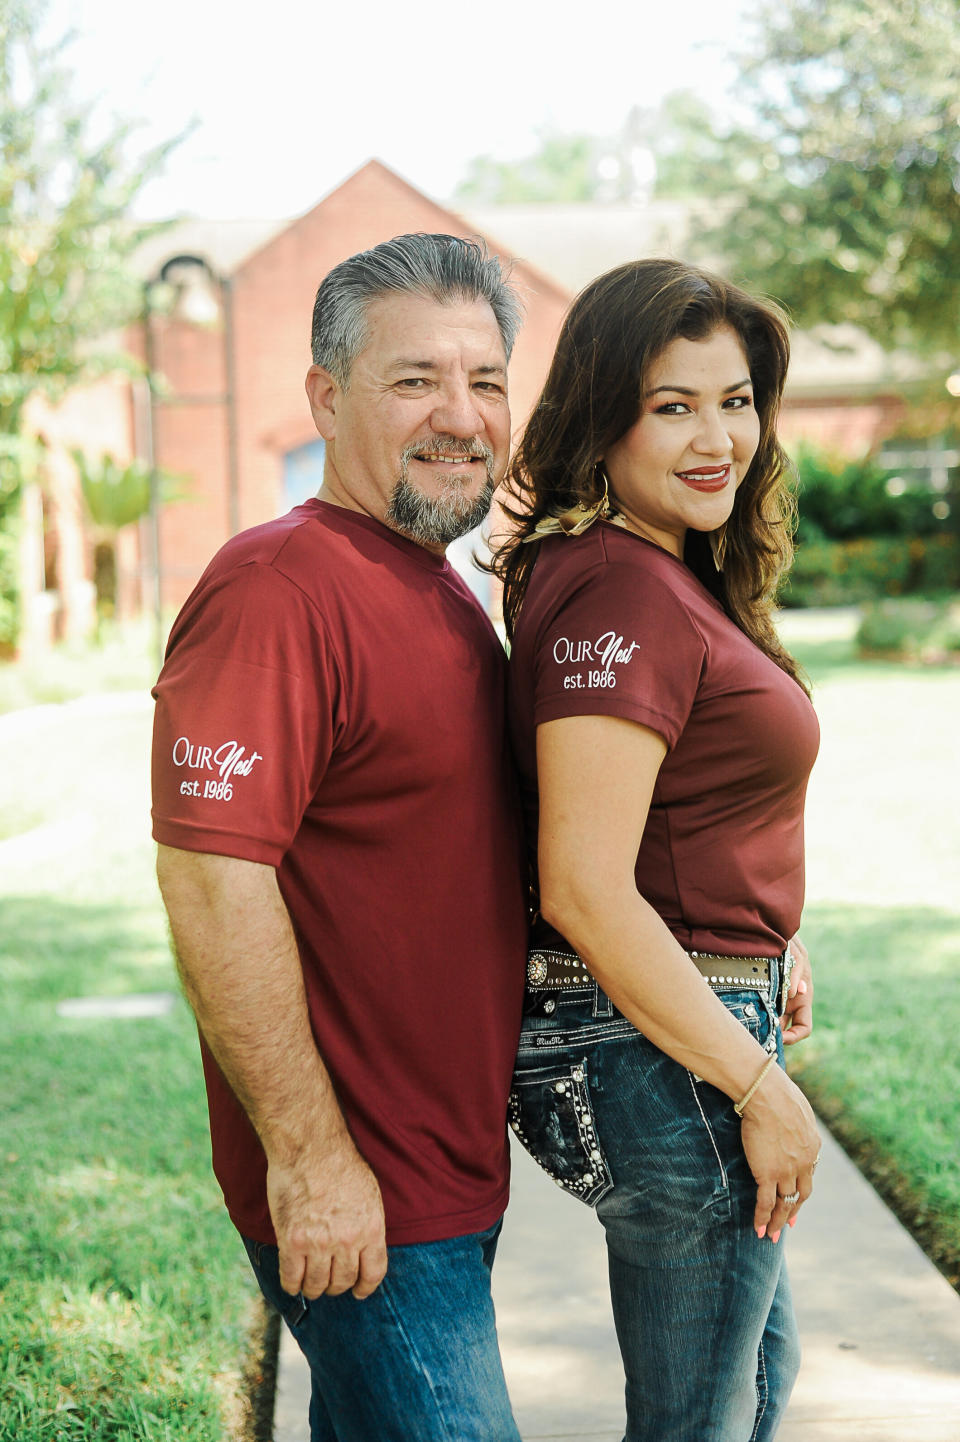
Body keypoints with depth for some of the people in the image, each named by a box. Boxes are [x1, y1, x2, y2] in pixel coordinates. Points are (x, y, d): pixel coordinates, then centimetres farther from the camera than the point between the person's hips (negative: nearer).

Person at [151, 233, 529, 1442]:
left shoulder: (442, 596, 13)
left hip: (450, 1172, 10)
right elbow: (210, 877, -25)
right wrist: (308, 1154, -24)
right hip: (353, 1199, -10)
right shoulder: (277, 590, -19)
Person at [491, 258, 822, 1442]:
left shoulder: (668, 574, 9)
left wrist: (767, 938, 12)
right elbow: (584, 890, -27)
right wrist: (759, 1085, -21)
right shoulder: (623, 594, -22)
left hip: (701, 1020, 10)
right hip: (662, 1053, -10)